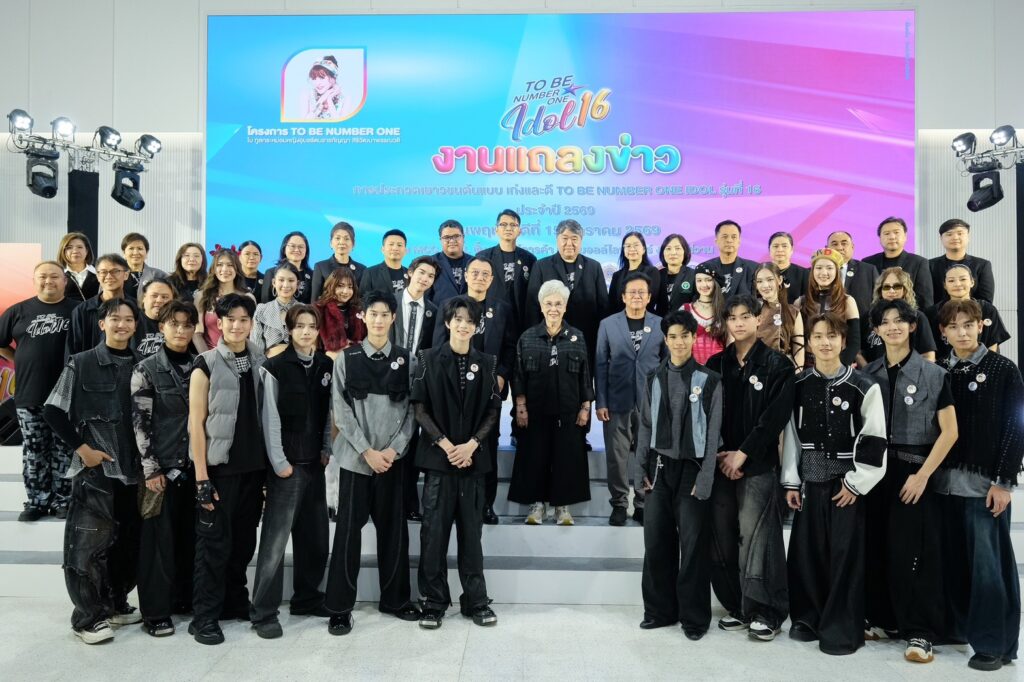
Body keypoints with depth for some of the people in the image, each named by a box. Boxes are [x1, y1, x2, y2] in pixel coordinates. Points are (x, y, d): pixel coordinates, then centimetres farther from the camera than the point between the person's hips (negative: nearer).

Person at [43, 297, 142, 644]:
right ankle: (88, 617, 11)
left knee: (129, 542, 11)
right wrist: (81, 447, -9)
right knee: (89, 543, -2)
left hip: (134, 468, 4)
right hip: (95, 468, -4)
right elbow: (53, 412, -3)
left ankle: (116, 603, 28)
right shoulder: (81, 363, -2)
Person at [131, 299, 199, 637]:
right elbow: (140, 422, -7)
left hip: (195, 465, 4)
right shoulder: (146, 369, -4)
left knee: (190, 535, 11)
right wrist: (151, 468, -11)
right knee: (160, 538, 2)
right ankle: (155, 611, 13)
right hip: (163, 466, -4)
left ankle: (185, 598, 25)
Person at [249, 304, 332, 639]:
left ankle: (306, 598, 26)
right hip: (287, 463, -5)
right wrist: (279, 462, -11)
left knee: (315, 534, 11)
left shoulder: (326, 366, 7)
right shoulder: (275, 367, -7)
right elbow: (270, 419, -9)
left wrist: (327, 450, 2)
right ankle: (263, 611, 6)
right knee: (276, 537, -3)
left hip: (315, 462, 5)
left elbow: (329, 412, 11)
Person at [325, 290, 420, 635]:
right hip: (355, 455, -1)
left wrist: (394, 448, -9)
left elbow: (410, 409, 3)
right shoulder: (346, 357, 2)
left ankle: (395, 598, 22)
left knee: (393, 527, 8)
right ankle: (340, 606, 11)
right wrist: (366, 450, -11)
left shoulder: (404, 359, 6)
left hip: (392, 456, 2)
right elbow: (341, 409, -3)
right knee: (349, 527, 1)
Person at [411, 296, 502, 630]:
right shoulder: (429, 360, 2)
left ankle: (475, 600, 18)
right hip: (438, 455, -2)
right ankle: (433, 601, 14)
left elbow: (492, 411, 5)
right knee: (434, 530, 2)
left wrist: (471, 445, -9)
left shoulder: (486, 363, 7)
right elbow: (420, 408, -3)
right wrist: (446, 444, -12)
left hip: (472, 457, 2)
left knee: (471, 529, 8)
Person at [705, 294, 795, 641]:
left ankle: (766, 612, 8)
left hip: (758, 465, -4)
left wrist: (743, 454, -10)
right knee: (723, 539, 5)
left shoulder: (777, 364, 1)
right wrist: (721, 455, -3)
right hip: (720, 463, 4)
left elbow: (775, 416, -7)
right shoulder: (716, 364, 11)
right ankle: (737, 608, 19)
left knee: (755, 537, -6)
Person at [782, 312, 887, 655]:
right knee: (806, 551, 8)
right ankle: (808, 618, 25)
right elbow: (791, 434, 5)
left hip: (848, 482, -3)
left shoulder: (864, 386, -7)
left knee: (845, 556, -1)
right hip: (810, 480, 3)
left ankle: (842, 629, 12)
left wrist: (855, 483, -9)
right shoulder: (799, 384, 2)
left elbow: (875, 441, -7)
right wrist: (791, 481, 3)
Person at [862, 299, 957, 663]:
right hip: (874, 470, 4)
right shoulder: (867, 374, 6)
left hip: (915, 471, -3)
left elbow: (949, 432, -6)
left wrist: (923, 475, -12)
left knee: (914, 552, -3)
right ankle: (882, 619, 22)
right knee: (876, 548, 8)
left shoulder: (934, 374, -3)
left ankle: (920, 632, 6)